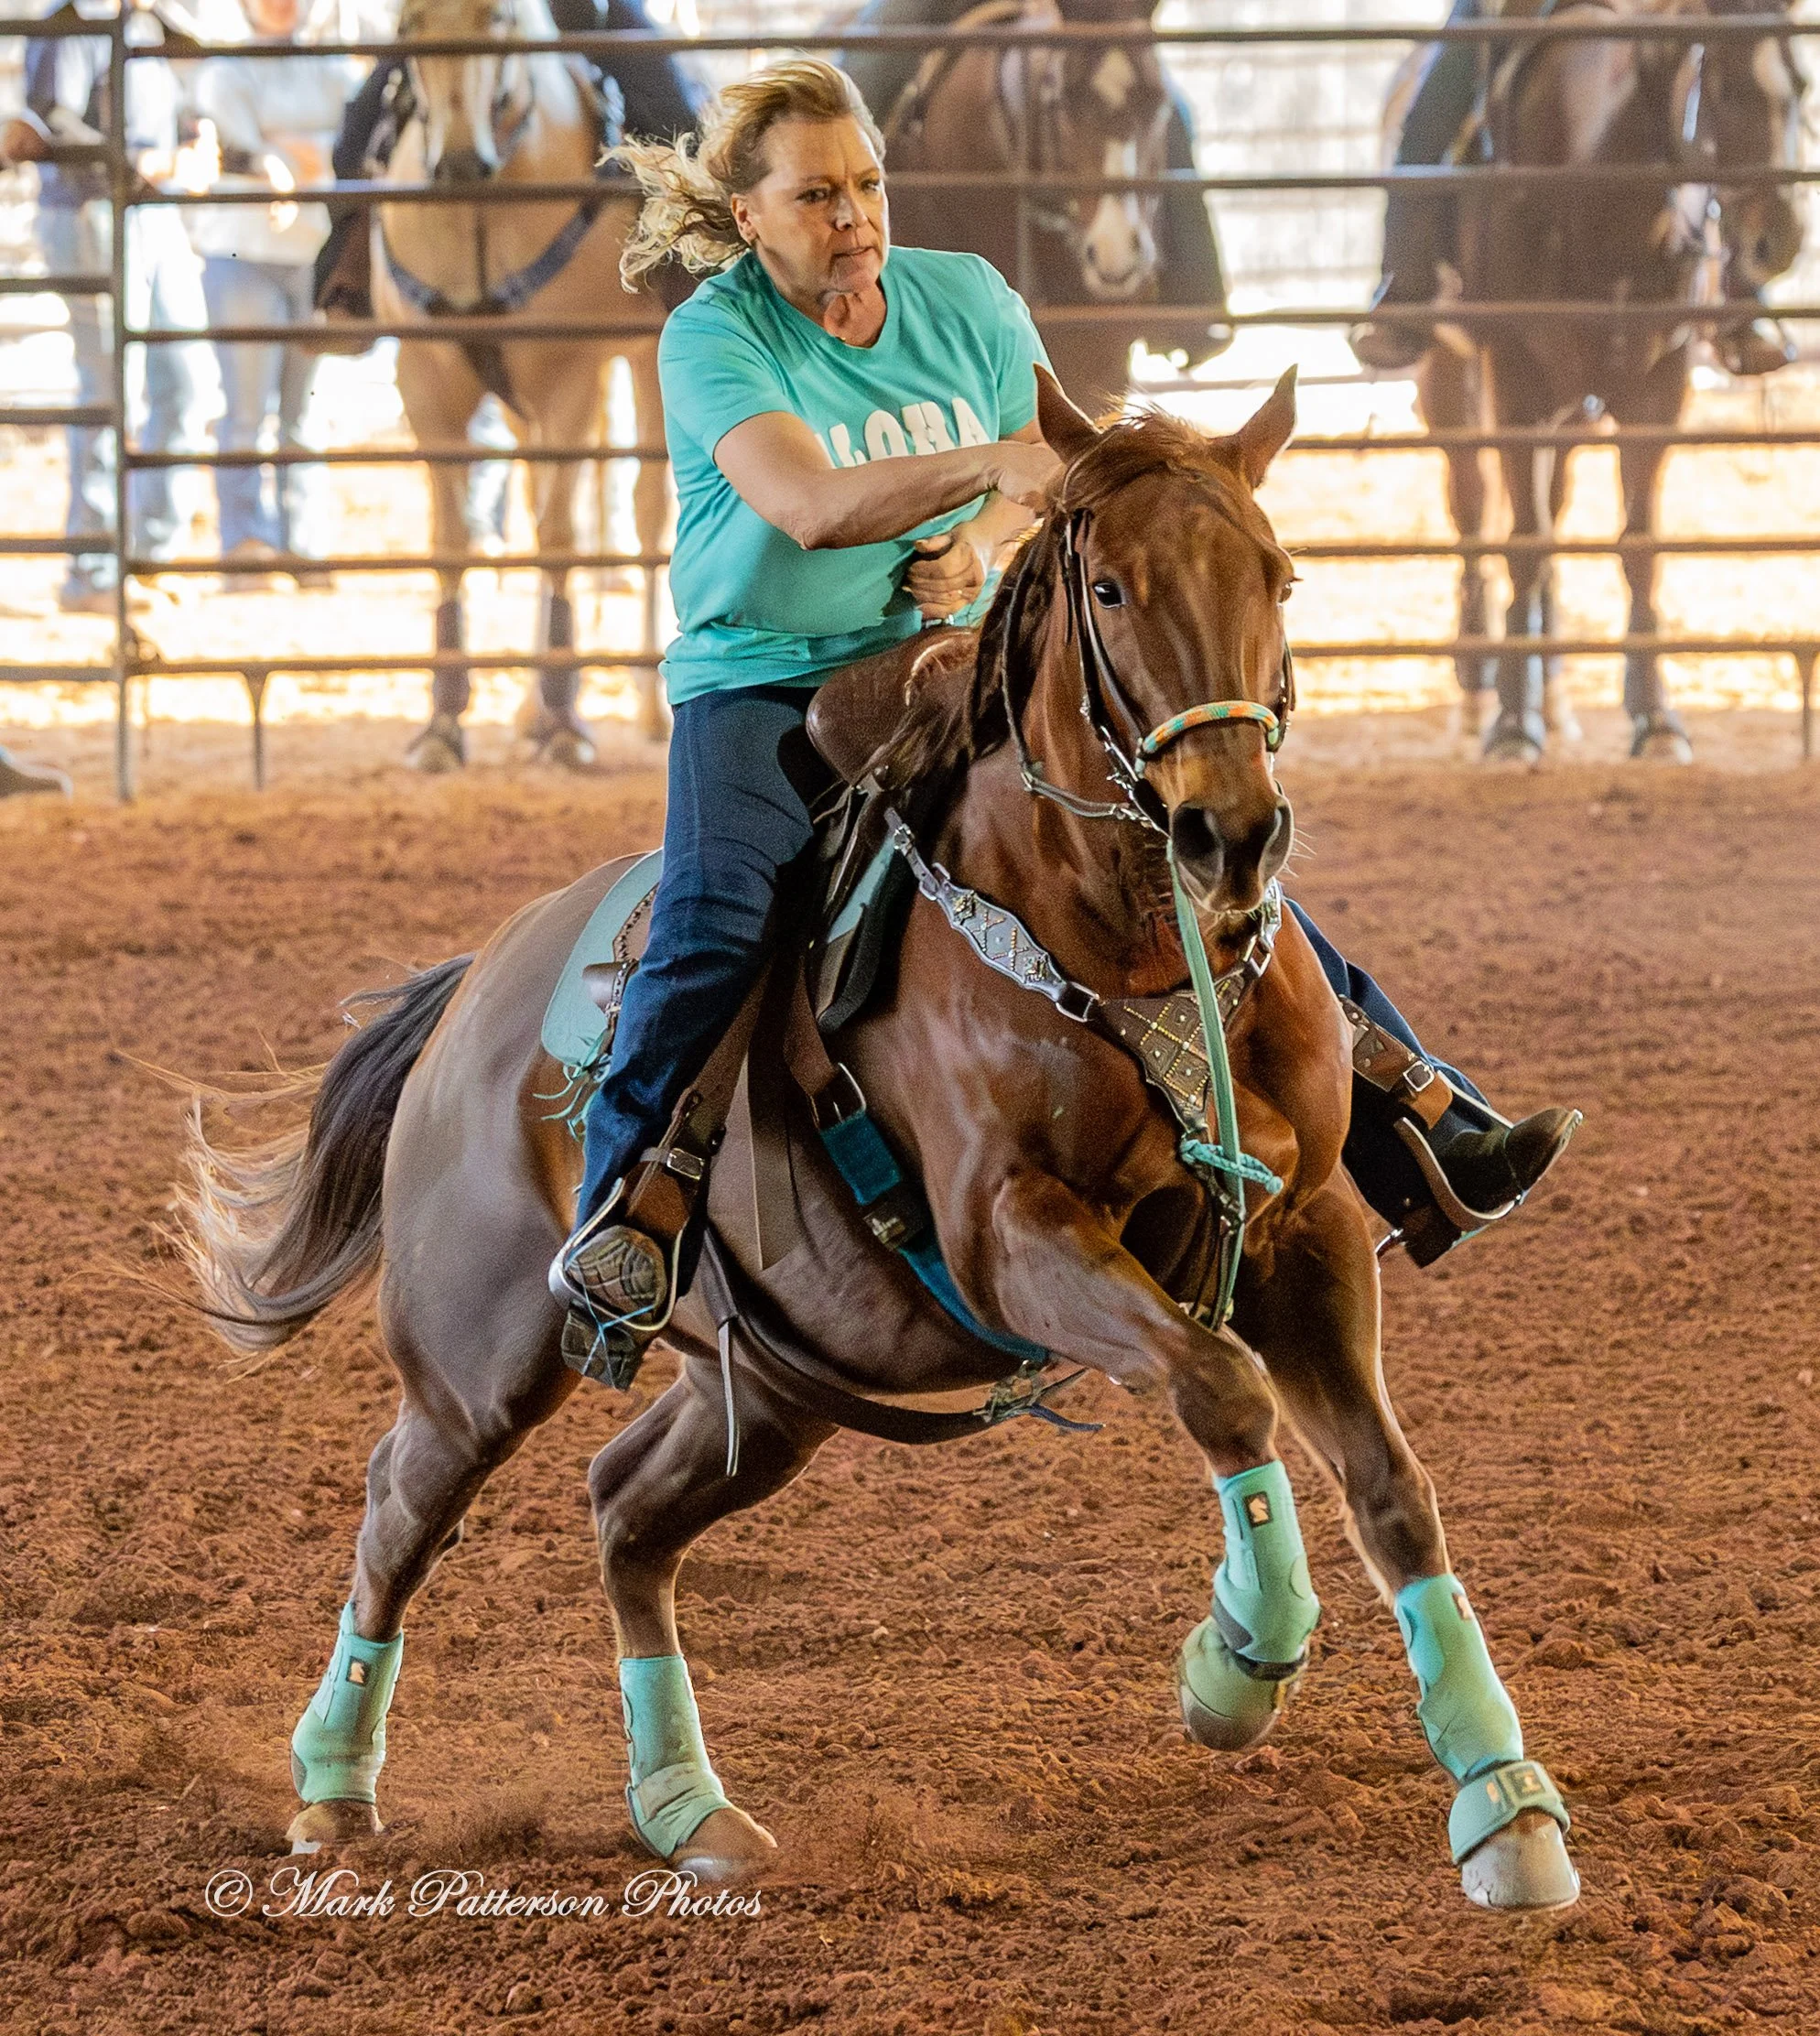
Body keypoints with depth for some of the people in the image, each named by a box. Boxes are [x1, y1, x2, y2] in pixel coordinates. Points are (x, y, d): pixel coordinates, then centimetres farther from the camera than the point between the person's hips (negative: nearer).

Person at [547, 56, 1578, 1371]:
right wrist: (992, 463, -43)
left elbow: (1062, 488, 9)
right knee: (714, 918, -33)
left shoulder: (967, 300, 2)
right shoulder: (714, 339, -12)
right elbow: (810, 505, -28)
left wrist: (983, 550, -15)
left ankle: (1427, 1144, -3)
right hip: (762, 685, -4)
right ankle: (613, 1223, -27)